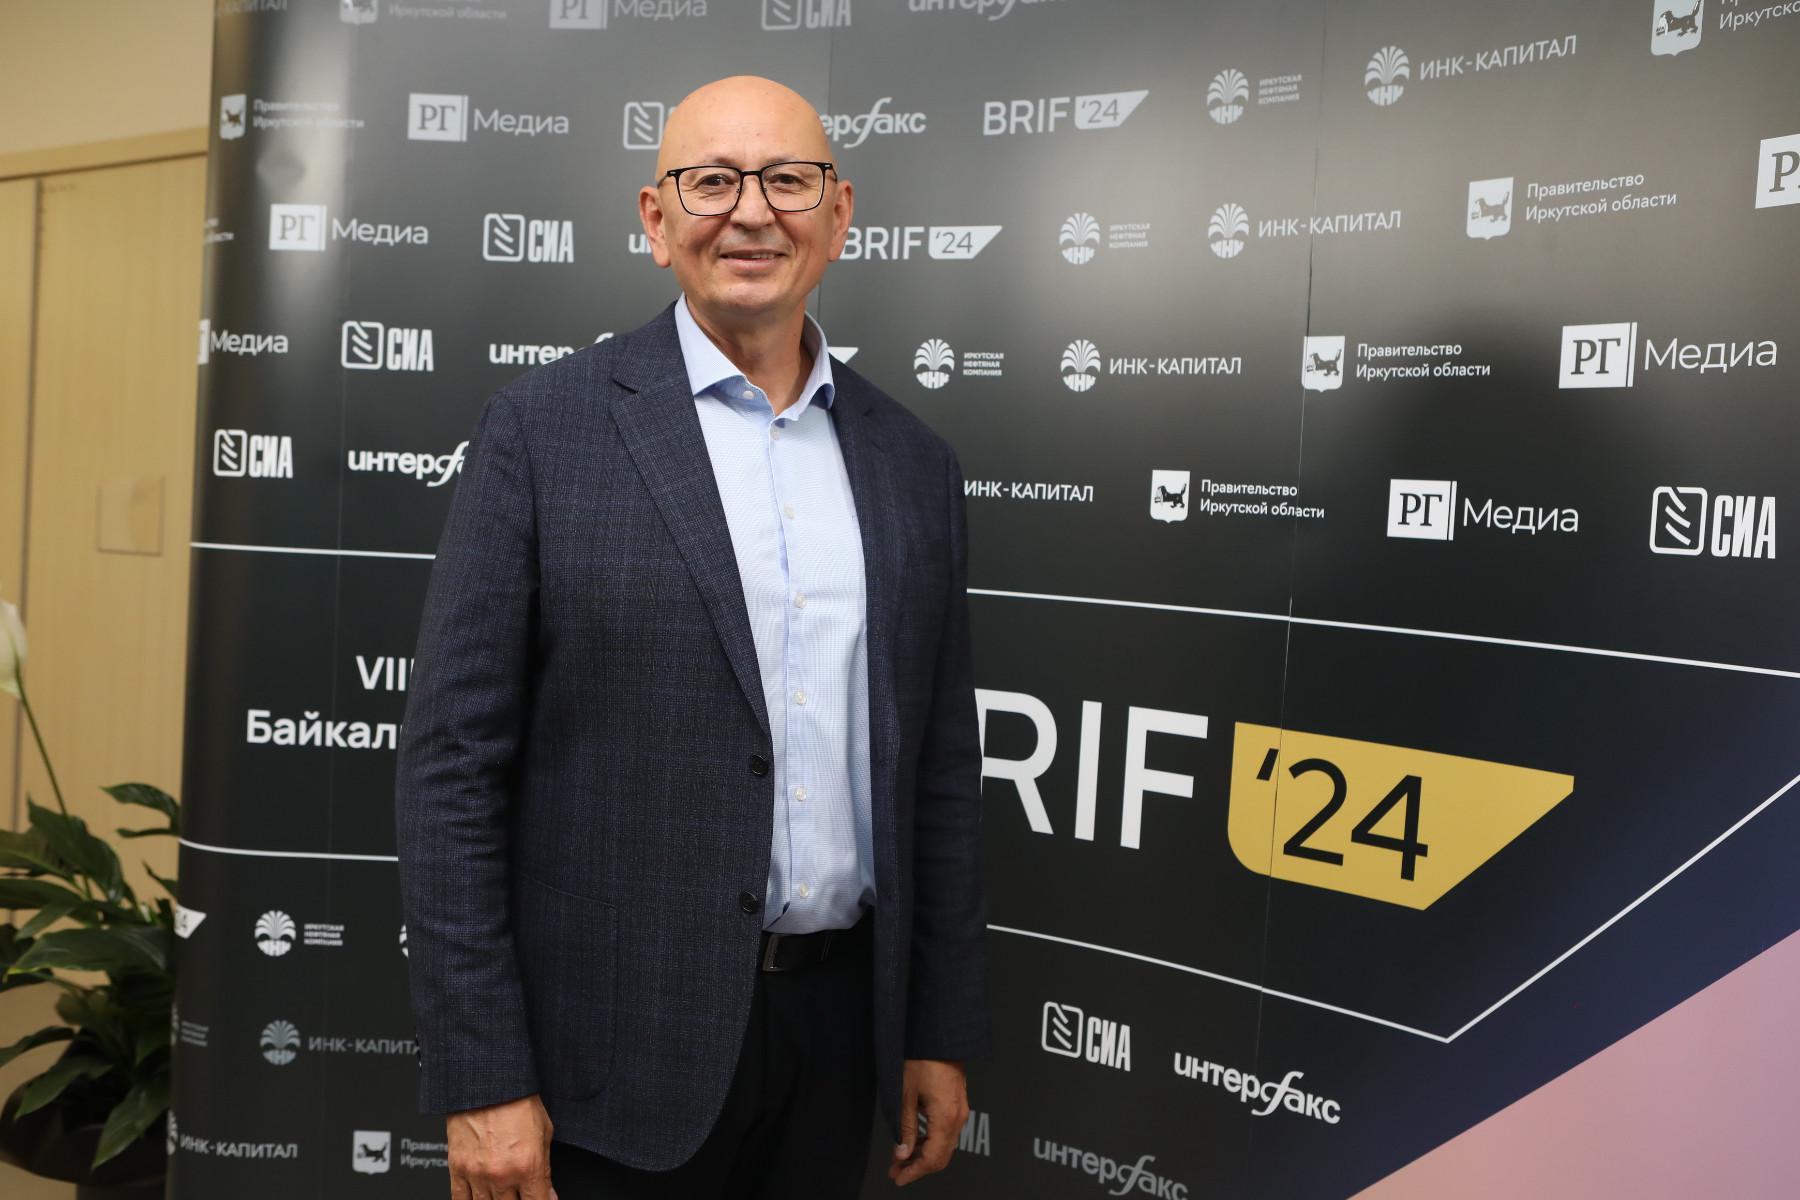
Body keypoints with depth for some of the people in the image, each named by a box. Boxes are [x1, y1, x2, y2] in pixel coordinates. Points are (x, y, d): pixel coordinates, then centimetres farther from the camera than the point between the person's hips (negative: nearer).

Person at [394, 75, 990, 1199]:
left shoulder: (913, 463, 5)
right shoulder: (544, 429, -7)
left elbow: (942, 772, 9)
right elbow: (452, 766, -8)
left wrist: (943, 1033, 9)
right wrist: (481, 1078, -11)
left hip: (839, 1022, 4)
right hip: (620, 1043, -3)